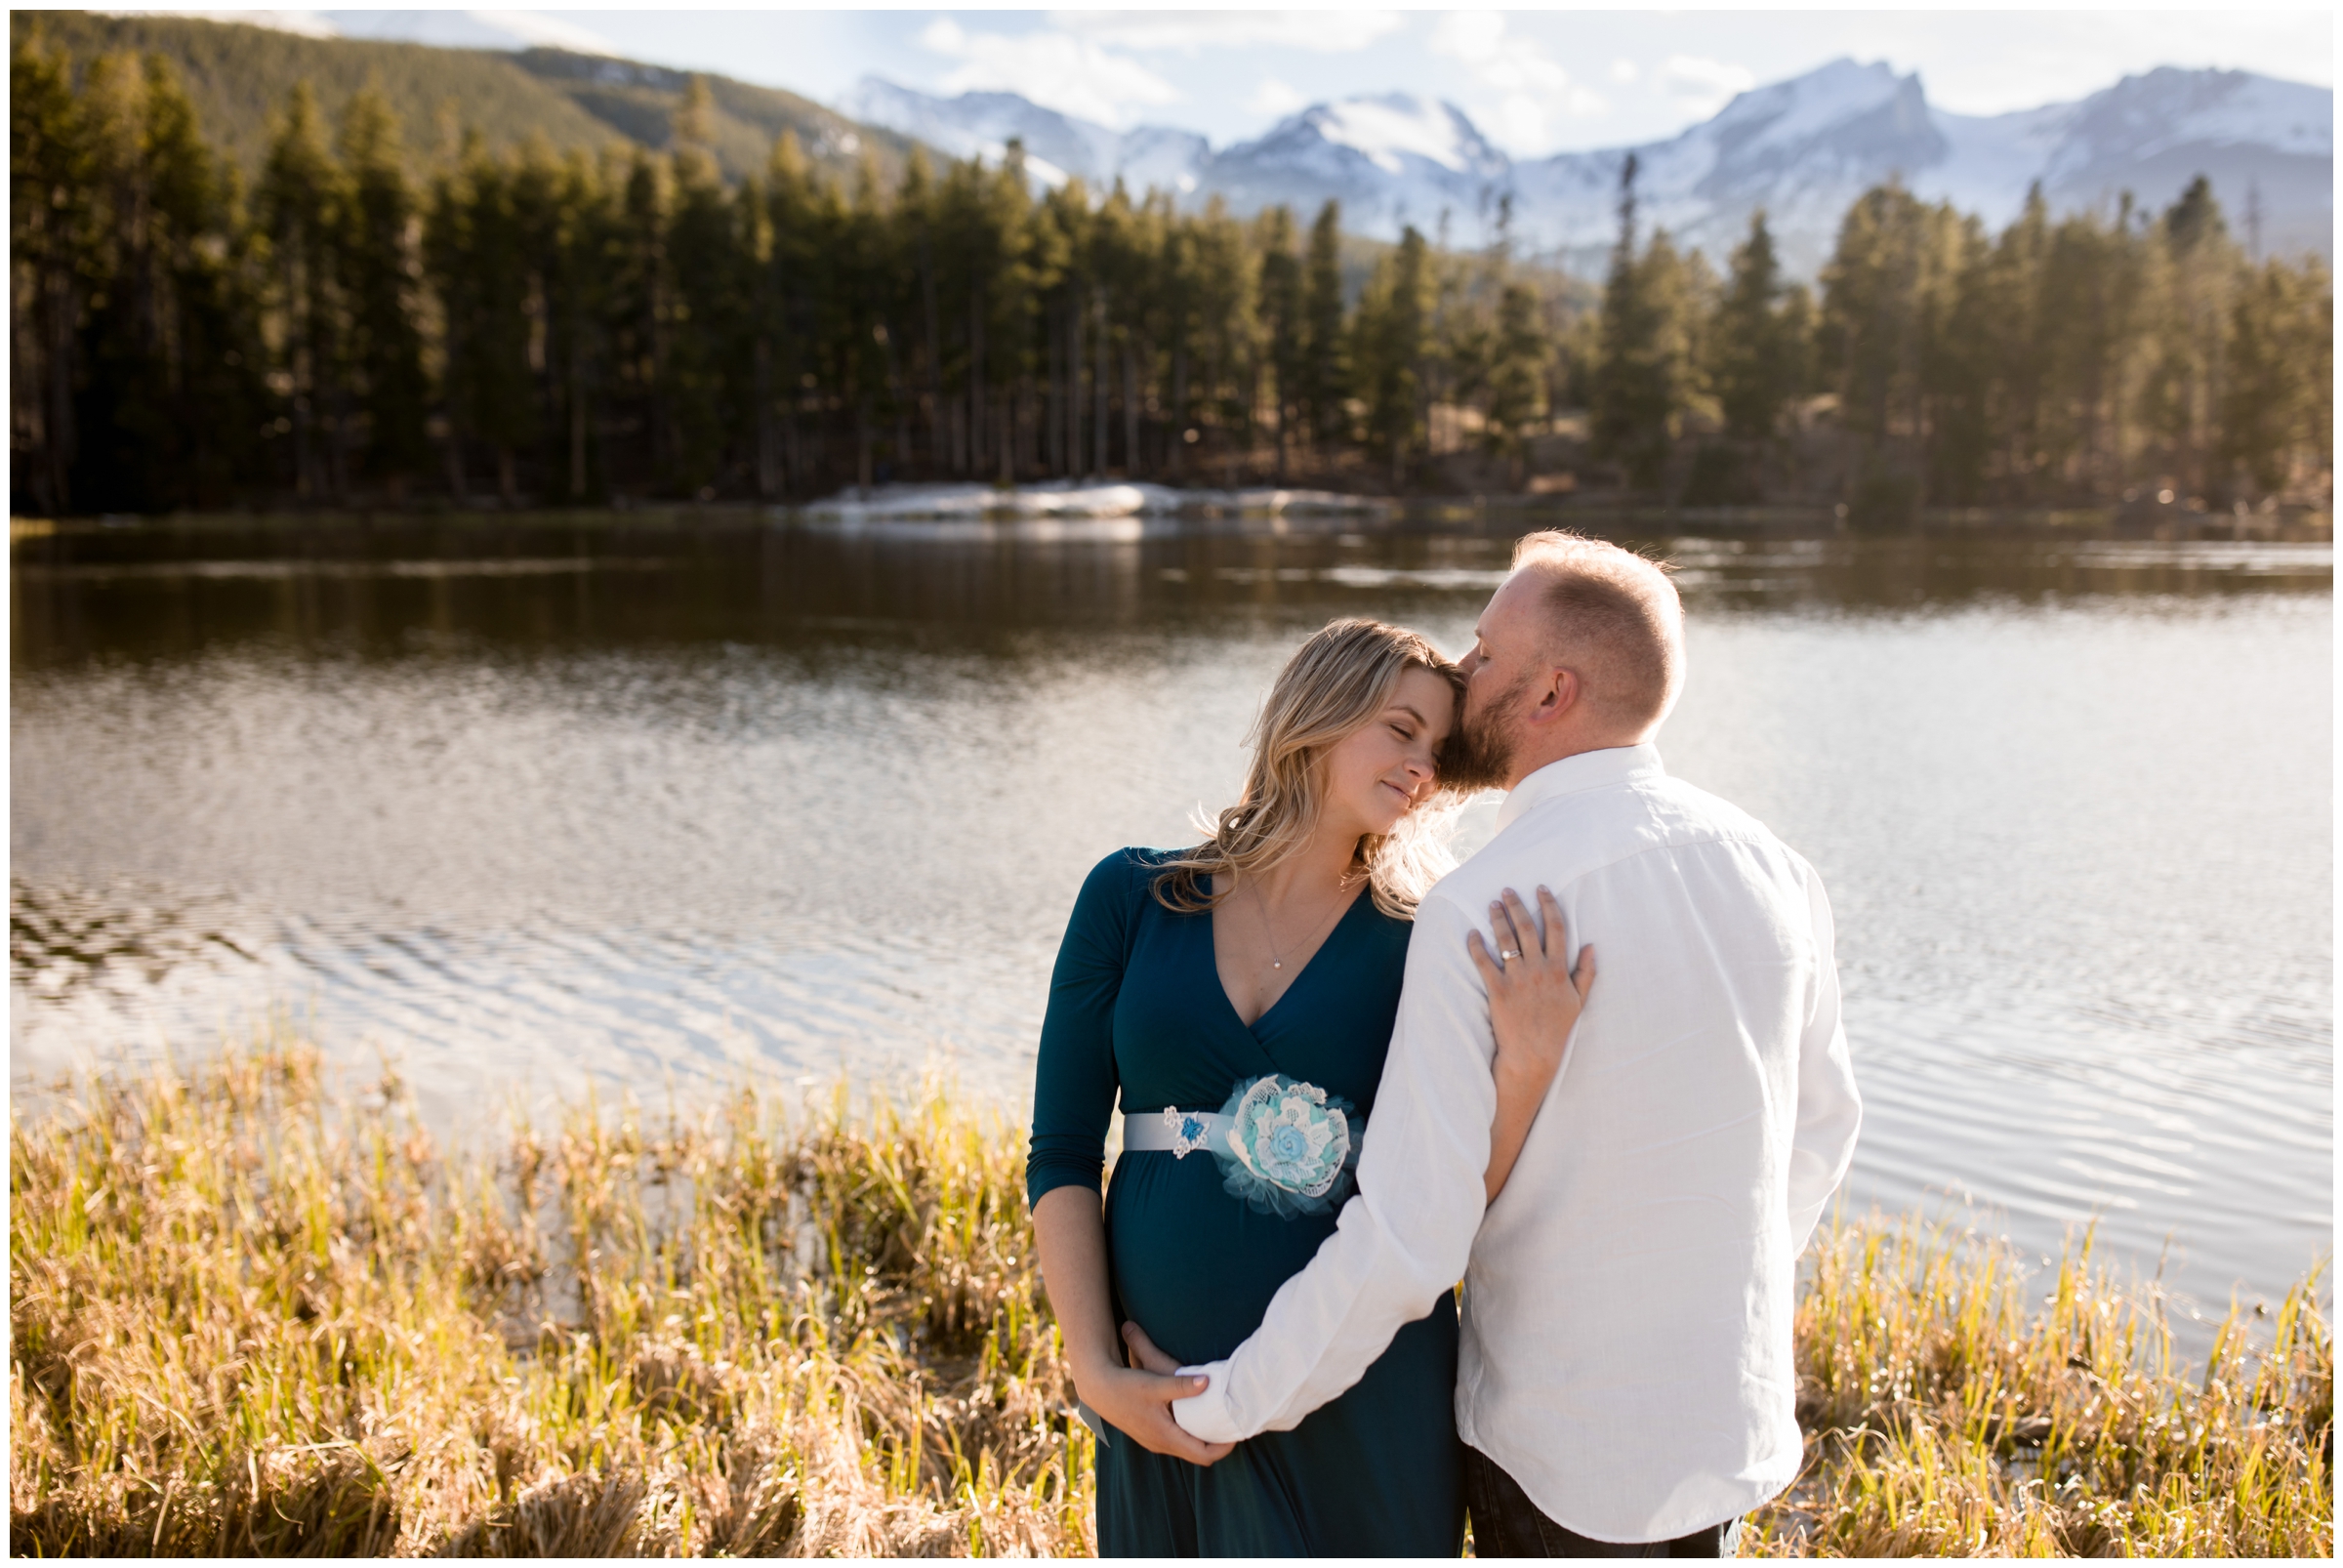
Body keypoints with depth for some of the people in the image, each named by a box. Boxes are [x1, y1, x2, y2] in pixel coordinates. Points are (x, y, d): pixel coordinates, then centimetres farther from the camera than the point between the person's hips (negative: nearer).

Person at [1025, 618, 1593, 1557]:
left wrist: (1528, 1062, -23)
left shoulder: (1418, 943, -2)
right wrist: (1097, 1374, -8)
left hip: (1367, 1404, 0)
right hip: (1168, 1401, 1)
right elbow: (1062, 1154, 0)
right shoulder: (1131, 897, -1)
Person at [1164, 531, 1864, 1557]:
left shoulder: (1481, 914, -24)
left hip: (1561, 1456, -6)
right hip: (1734, 1411, 6)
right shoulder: (1772, 869, -3)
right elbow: (1821, 1125, 11)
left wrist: (1226, 1405, -11)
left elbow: (1406, 1241, -24)